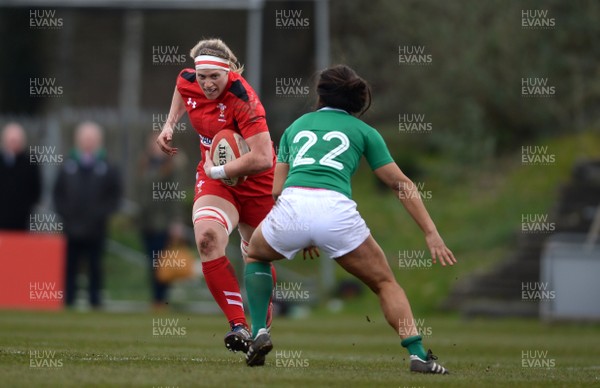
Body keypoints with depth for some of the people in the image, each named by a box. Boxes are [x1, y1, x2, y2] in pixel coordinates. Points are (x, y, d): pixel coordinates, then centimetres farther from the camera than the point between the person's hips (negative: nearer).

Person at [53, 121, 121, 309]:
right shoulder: (69, 167, 6)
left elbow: (115, 195, 4)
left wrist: (103, 212, -6)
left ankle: (95, 300, 8)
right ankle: (68, 299, 7)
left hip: (96, 228, -1)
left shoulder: (106, 168, 2)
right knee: (70, 265, 3)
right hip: (72, 228, 1)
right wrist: (64, 211, -1)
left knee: (95, 265, 2)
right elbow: (58, 193, 10)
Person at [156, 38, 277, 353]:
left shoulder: (242, 99, -29)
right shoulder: (187, 82, -9)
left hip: (255, 182, -4)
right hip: (214, 177, 4)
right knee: (207, 236, -27)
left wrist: (218, 171, -27)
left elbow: (263, 159, -38)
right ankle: (238, 325, -28)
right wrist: (170, 124, 9)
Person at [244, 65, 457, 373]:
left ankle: (259, 333, 17)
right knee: (384, 282, 16)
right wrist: (431, 233, 19)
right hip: (335, 209, -1)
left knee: (255, 255, 34)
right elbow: (401, 184, 18)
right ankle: (418, 354, -2)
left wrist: (302, 236, 36)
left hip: (291, 203, 2)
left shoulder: (296, 126, 29)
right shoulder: (363, 131, 22)